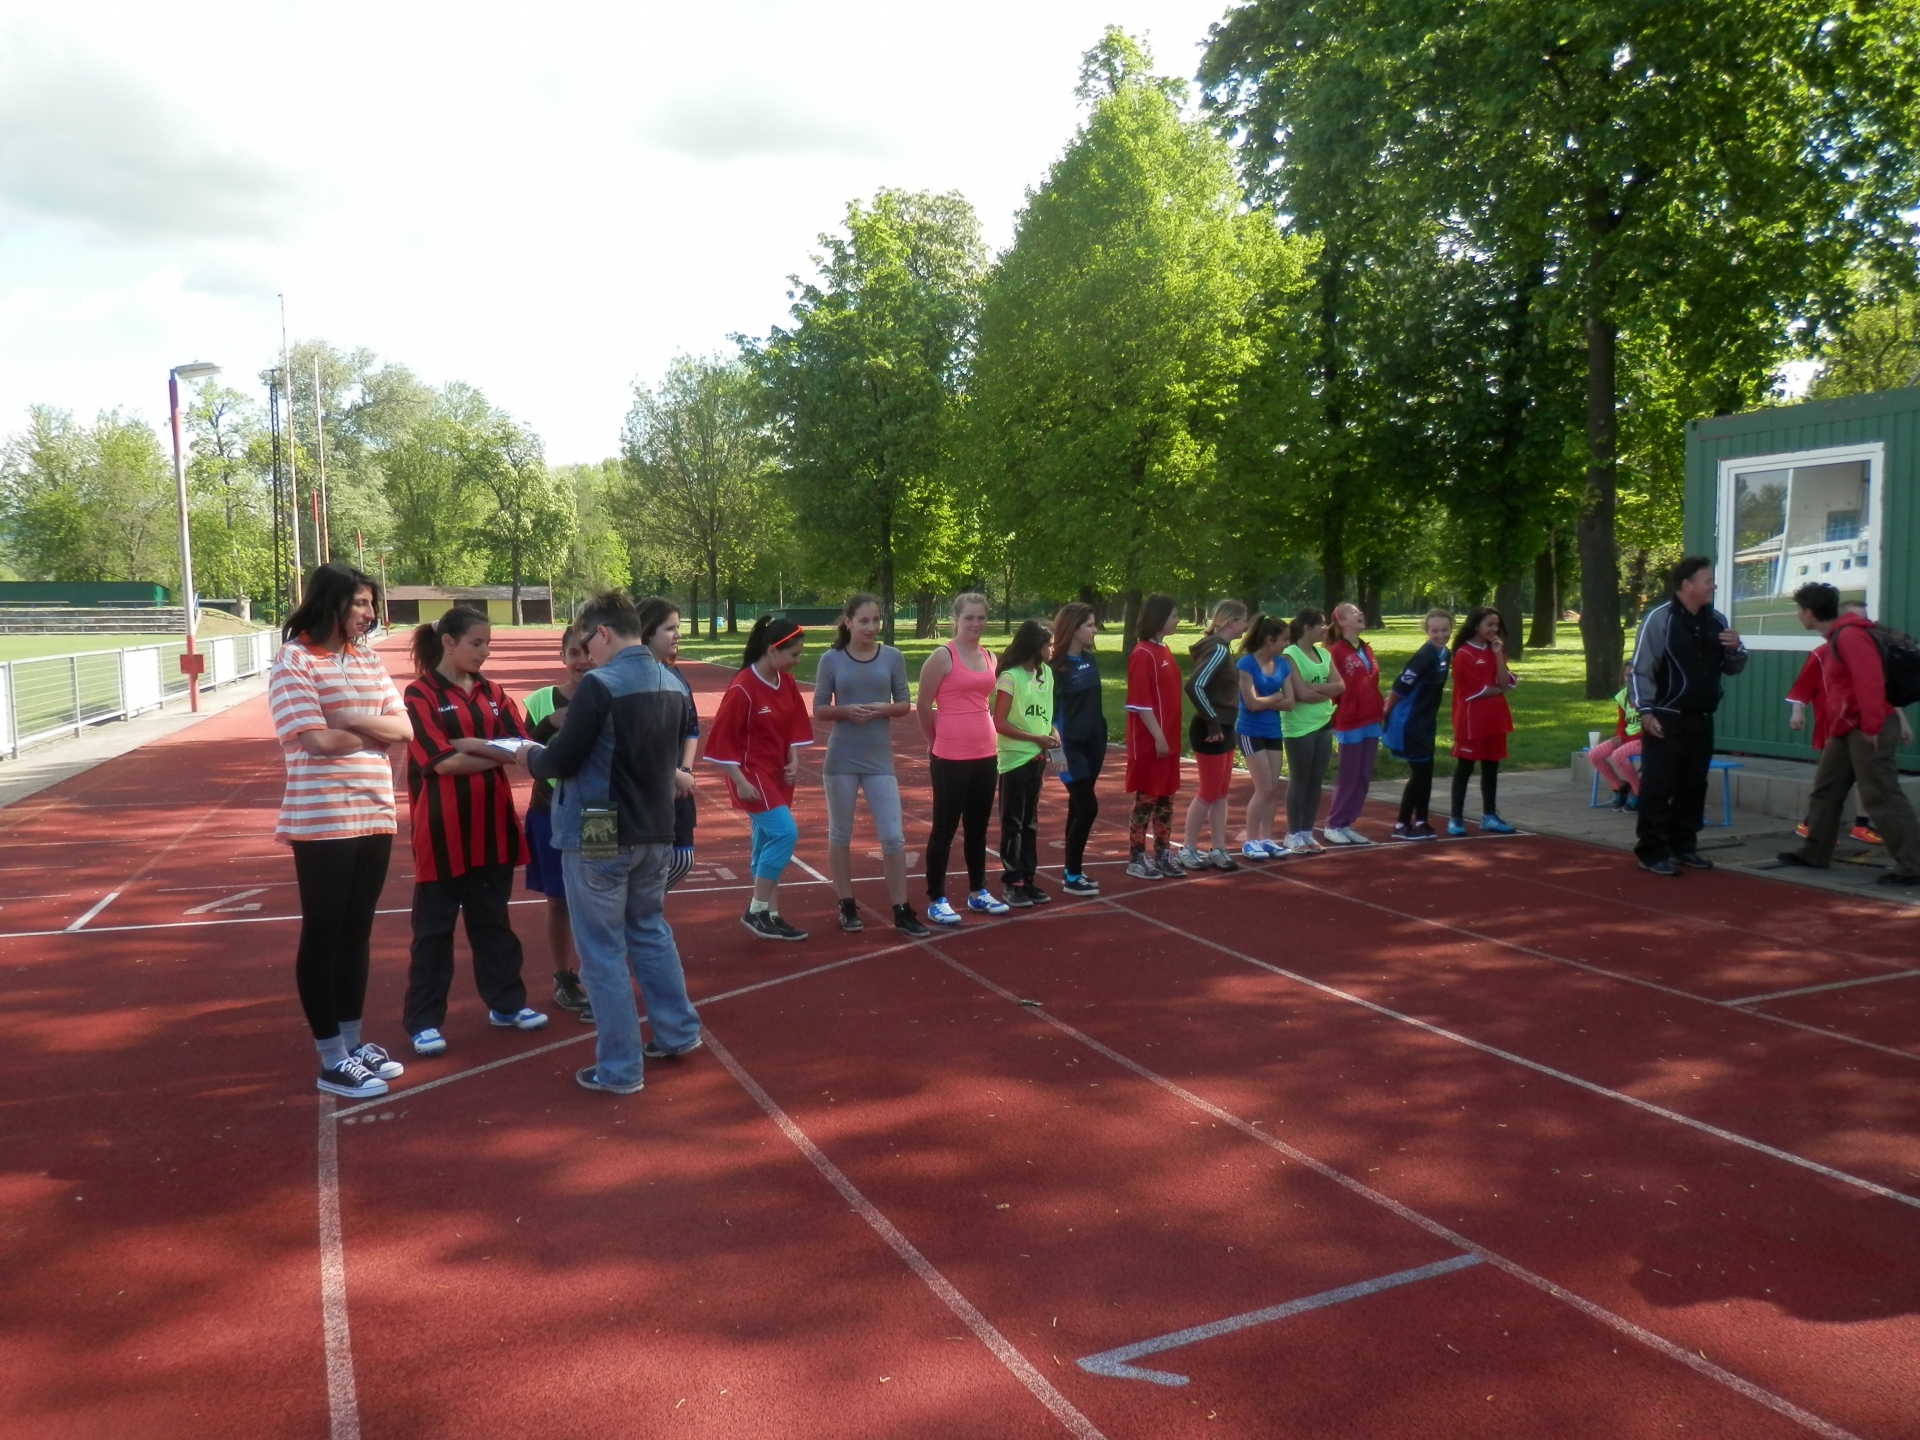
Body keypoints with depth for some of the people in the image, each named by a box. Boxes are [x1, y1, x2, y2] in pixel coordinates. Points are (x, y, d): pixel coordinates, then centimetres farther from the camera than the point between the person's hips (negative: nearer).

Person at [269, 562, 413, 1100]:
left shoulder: (368, 659, 11)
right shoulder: (294, 660, -10)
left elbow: (404, 728, 5)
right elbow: (318, 740, -18)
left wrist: (354, 720, -12)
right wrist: (378, 732, -3)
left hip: (375, 815, 7)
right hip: (322, 822, -7)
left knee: (357, 932, 14)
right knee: (323, 934, 3)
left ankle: (354, 1043, 26)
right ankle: (332, 1061, 11)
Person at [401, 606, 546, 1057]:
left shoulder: (491, 692, 9)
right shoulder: (420, 694, -8)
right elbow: (443, 762, -17)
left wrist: (475, 744, -18)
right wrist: (498, 754, -9)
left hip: (491, 823, 5)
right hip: (443, 829, -5)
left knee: (493, 918, 15)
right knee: (434, 925, 5)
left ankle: (506, 1004, 26)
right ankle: (424, 1021, 14)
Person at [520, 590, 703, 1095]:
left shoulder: (598, 685, -18)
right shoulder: (673, 685, 4)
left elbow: (563, 761, -15)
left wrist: (530, 756, 5)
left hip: (599, 836, -7)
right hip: (655, 832, 7)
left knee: (603, 951, 3)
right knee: (650, 930, 23)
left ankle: (619, 1068, 10)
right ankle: (678, 1031, 31)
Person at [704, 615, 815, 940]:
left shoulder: (788, 683, 4)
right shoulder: (742, 688, -19)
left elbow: (797, 725, 14)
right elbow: (723, 739, -16)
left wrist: (794, 761, -1)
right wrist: (740, 781, -17)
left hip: (778, 775, 8)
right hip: (752, 774, -8)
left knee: (768, 843, 11)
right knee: (784, 832, -17)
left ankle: (770, 916, 18)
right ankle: (756, 911, -5)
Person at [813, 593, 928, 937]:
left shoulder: (893, 657, 0)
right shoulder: (831, 660, -3)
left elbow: (905, 704, 5)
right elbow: (819, 709, 0)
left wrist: (883, 708, -16)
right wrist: (846, 710, -19)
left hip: (880, 760, 1)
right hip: (841, 759, -1)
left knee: (893, 837, -1)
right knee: (840, 835, 9)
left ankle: (902, 912, 9)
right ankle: (847, 906, 24)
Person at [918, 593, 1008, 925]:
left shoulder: (989, 658, 10)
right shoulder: (943, 657, -9)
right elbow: (924, 707, -6)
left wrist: (993, 747, 16)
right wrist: (936, 743, 5)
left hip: (986, 755, 6)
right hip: (951, 758, -6)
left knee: (978, 826, 15)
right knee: (945, 827, 2)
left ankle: (977, 892, 28)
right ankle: (936, 900, 10)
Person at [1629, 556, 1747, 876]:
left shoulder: (1716, 621, 10)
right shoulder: (1659, 618, -9)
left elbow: (1732, 668, 19)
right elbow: (1641, 669, -11)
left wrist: (1735, 649, -3)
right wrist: (1646, 711, -17)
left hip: (1701, 720, 7)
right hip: (1666, 720, -7)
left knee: (1693, 786, 13)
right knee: (1657, 787, -5)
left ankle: (1683, 845, 24)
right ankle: (1651, 851, 1)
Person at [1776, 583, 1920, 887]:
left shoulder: (1849, 635, -17)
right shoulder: (1836, 638, 16)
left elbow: (1870, 682, -24)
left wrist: (1871, 726, -24)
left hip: (1868, 730, -11)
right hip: (1847, 728, 11)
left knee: (1881, 796, -10)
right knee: (1825, 789, 15)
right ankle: (1814, 852, 24)